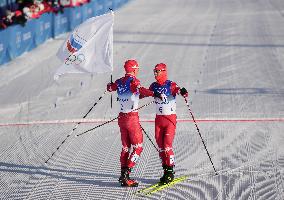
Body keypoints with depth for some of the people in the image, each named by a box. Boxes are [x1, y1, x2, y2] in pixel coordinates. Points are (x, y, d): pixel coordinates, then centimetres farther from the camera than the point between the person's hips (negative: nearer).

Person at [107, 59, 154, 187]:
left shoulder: (119, 82, 6)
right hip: (132, 118, -7)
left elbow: (109, 88, 25)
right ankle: (126, 173, -11)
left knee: (126, 147, 15)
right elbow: (139, 89, -33)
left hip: (121, 117, 7)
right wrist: (154, 94, -39)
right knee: (138, 147, 0)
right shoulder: (133, 80, -12)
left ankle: (123, 176, 14)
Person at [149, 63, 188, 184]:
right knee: (160, 146, 4)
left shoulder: (171, 85, -11)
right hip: (159, 119, 6)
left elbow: (178, 90, -26)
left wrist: (183, 92, -48)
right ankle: (165, 170, 12)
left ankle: (170, 171, -3)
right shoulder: (154, 86, 6)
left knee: (167, 146, -11)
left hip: (170, 118, -6)